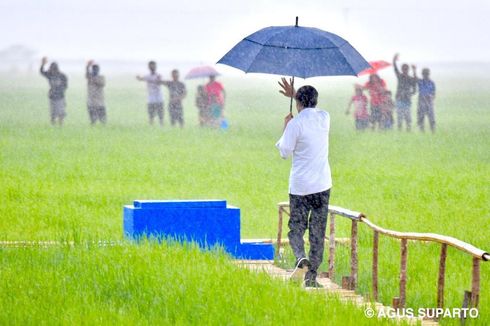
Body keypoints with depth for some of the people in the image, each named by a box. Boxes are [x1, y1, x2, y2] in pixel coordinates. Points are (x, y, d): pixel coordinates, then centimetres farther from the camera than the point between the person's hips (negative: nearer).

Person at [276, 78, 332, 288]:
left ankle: (301, 258, -23)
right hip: (322, 184, 3)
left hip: (300, 186, -3)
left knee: (296, 228, 6)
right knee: (317, 233, 8)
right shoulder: (324, 118, 3)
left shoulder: (295, 124, -12)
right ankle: (311, 277, 7)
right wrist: (294, 95, 30)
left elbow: (285, 153, -3)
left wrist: (285, 128, 9)